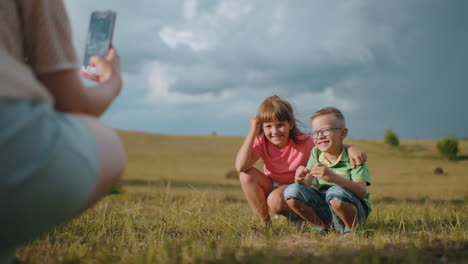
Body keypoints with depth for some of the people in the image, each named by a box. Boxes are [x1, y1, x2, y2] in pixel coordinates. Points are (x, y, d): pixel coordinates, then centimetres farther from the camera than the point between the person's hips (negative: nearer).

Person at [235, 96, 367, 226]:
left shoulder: (303, 142, -19)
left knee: (275, 199, -36)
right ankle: (265, 223, -11)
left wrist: (351, 149, -41)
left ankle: (296, 217, -1)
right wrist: (252, 131, -27)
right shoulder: (261, 142, -13)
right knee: (247, 174, -23)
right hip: (273, 188, 4)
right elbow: (241, 166, -28)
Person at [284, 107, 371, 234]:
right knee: (292, 191, -16)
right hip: (325, 209, 5)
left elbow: (362, 192, -26)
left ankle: (352, 228, -9)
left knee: (336, 192, -36)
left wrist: (333, 177, -42)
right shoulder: (316, 153, 5)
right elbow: (306, 185, 1)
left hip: (353, 207, -5)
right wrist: (300, 179, -24)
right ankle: (322, 226, 2)